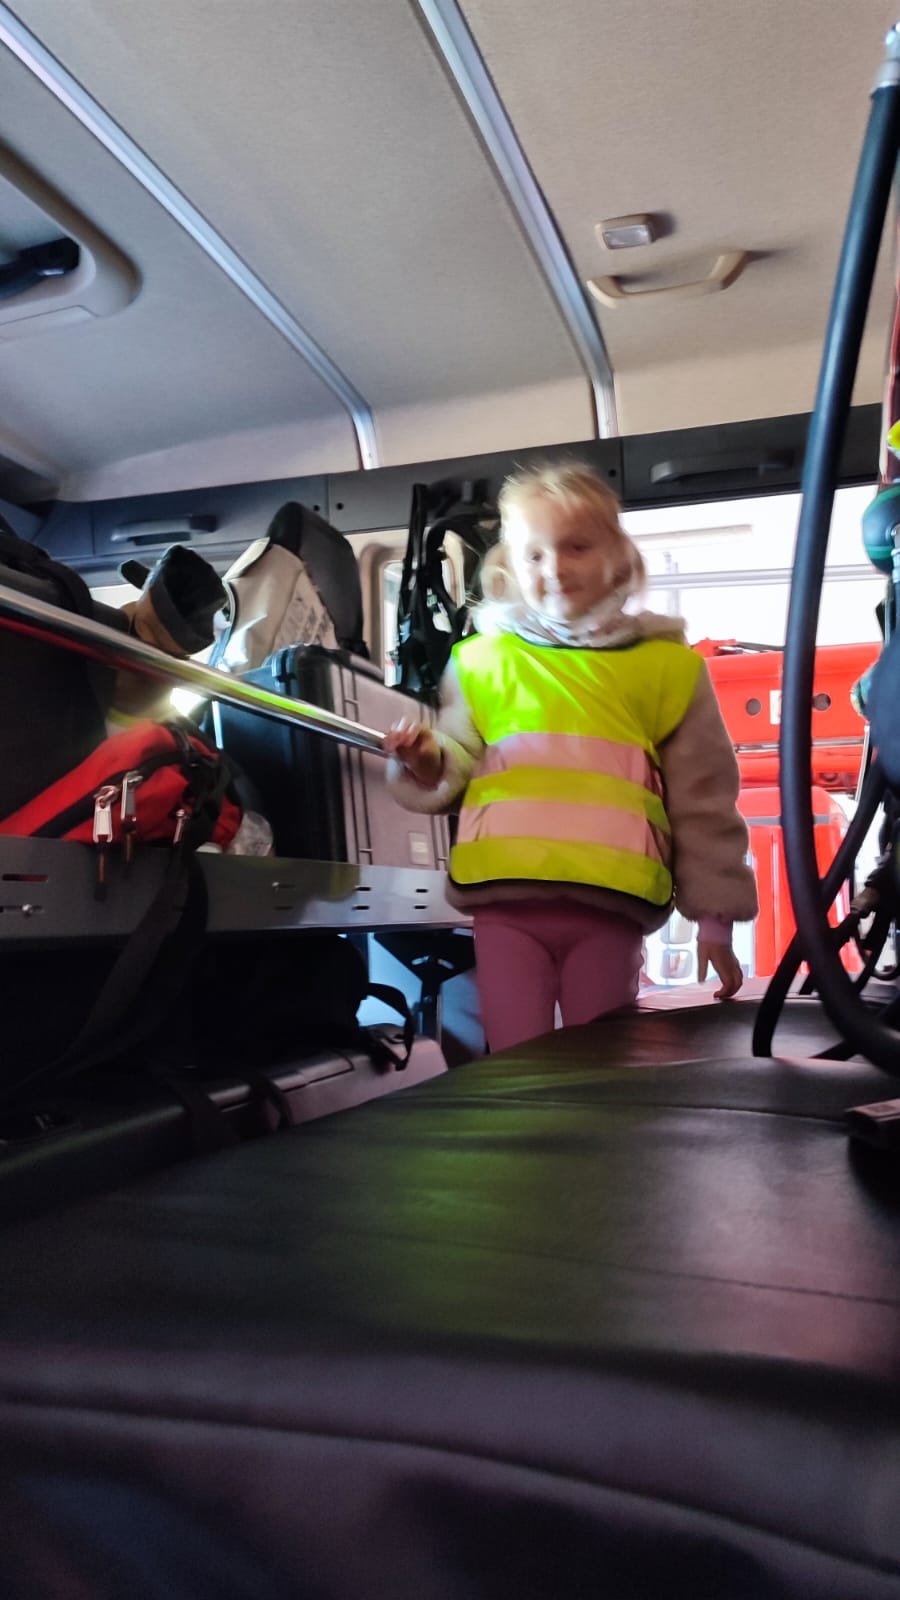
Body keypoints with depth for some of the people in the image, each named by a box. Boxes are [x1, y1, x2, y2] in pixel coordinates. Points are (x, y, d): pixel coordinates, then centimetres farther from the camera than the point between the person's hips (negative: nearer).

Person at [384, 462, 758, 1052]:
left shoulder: (667, 667, 9)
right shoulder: (484, 660, 11)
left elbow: (703, 804, 9)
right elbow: (455, 770, 13)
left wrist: (714, 916, 7)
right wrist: (427, 763, -10)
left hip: (610, 906, 0)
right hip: (506, 900, 1)